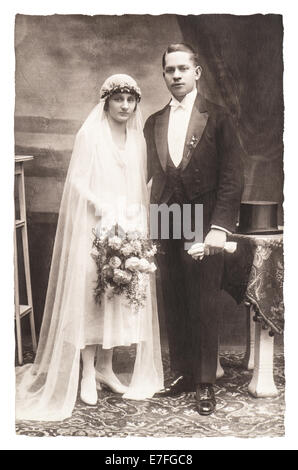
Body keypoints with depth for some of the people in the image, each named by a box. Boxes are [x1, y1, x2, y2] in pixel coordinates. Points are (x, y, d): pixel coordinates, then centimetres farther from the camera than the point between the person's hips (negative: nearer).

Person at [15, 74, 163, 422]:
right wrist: (104, 210, -17)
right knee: (89, 295, -2)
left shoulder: (137, 138, 12)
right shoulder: (89, 133, -3)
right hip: (94, 225, -5)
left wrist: (137, 216, -3)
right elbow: (77, 180, -8)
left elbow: (141, 185, 13)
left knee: (121, 294, 6)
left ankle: (105, 367, 19)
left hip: (128, 225, 5)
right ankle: (87, 372, 9)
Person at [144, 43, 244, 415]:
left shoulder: (217, 118, 0)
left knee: (204, 308, 2)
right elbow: (150, 174, 11)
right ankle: (182, 374, 25)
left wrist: (220, 227, -14)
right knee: (174, 308, 10)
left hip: (203, 227, -4)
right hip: (165, 228, 4)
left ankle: (205, 384, 15)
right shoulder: (153, 123, 13)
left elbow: (232, 177, -5)